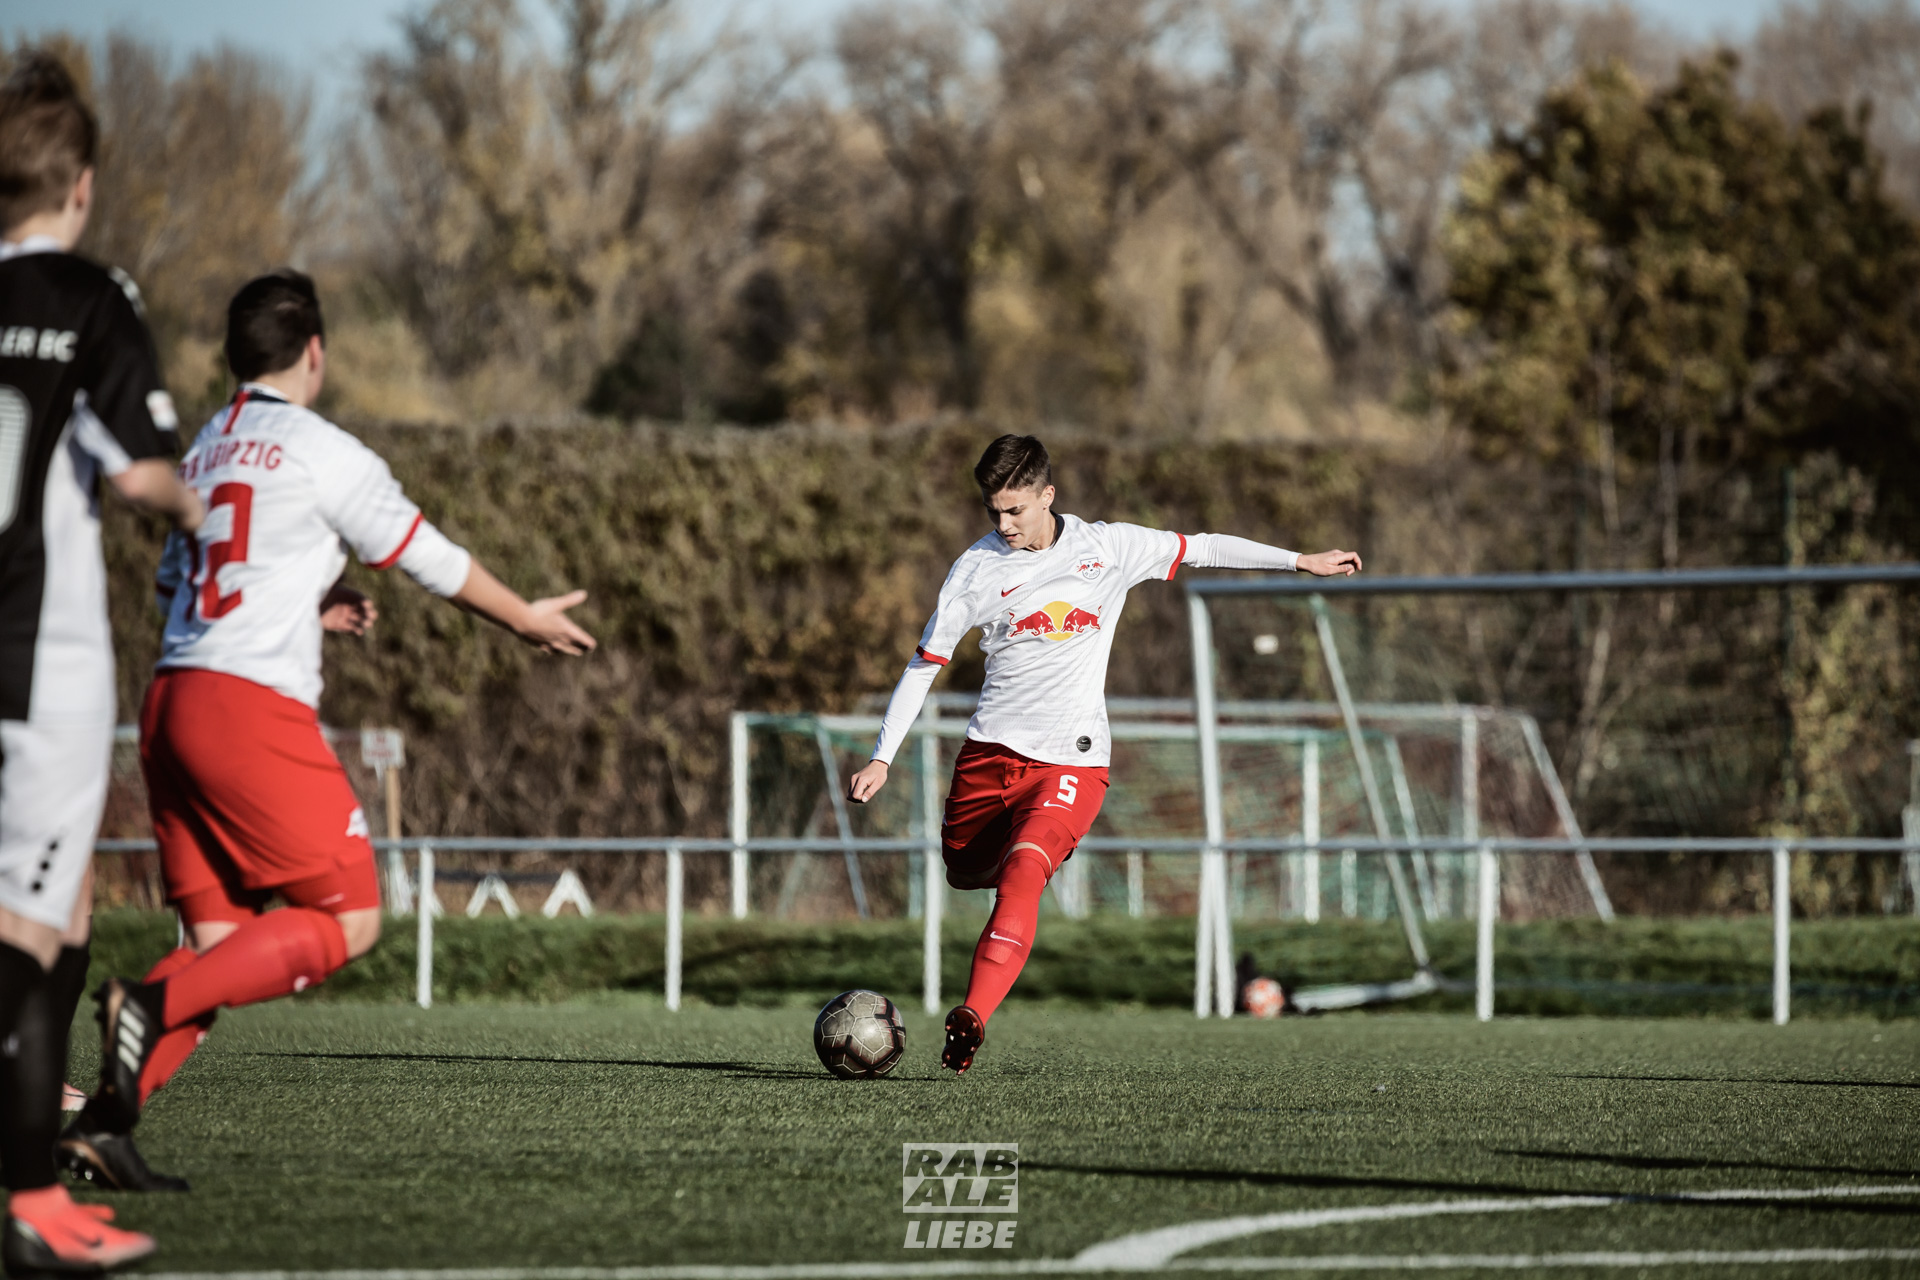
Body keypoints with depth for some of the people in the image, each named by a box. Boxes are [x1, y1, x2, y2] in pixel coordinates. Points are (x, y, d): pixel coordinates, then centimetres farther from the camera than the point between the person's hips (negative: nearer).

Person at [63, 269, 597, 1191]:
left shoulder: (205, 450, 18)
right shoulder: (322, 452, -3)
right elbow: (431, 560, 6)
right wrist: (528, 621, 22)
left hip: (170, 701, 8)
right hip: (253, 708, -8)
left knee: (222, 942, 8)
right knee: (348, 922, 0)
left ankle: (101, 1123, -5)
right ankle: (152, 1005, -16)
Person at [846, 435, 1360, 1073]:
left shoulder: (1108, 548, -1)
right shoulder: (976, 568, -2)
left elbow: (1199, 548, 13)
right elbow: (925, 664, 3)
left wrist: (1302, 561, 17)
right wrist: (881, 758, -2)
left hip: (1072, 758, -2)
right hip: (992, 750, 2)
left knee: (1023, 869, -25)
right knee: (965, 872, 11)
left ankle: (974, 1015, -35)